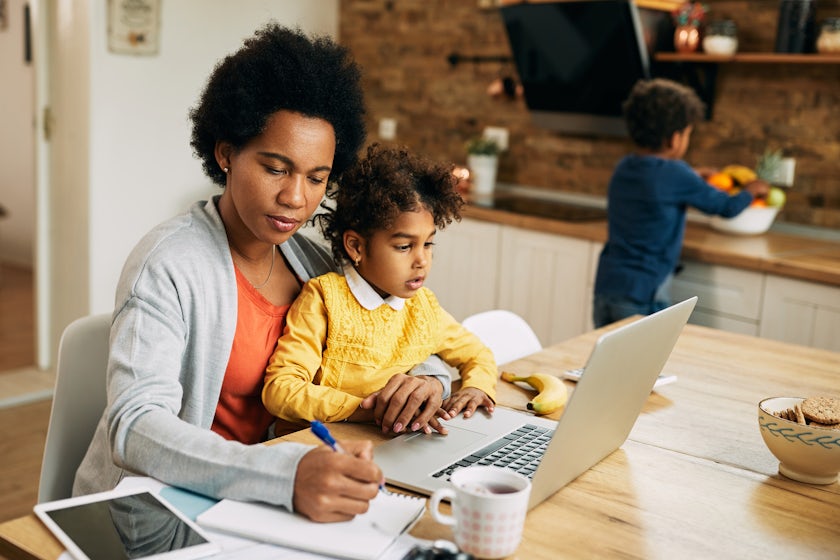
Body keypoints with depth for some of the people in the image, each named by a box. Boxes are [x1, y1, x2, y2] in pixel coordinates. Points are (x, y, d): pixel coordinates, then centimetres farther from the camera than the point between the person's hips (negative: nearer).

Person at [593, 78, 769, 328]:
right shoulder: (674, 174, -13)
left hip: (605, 288, 7)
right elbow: (728, 208, 0)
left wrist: (694, 178, 28)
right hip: (642, 296, -7)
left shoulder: (624, 168, 7)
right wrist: (752, 190, 19)